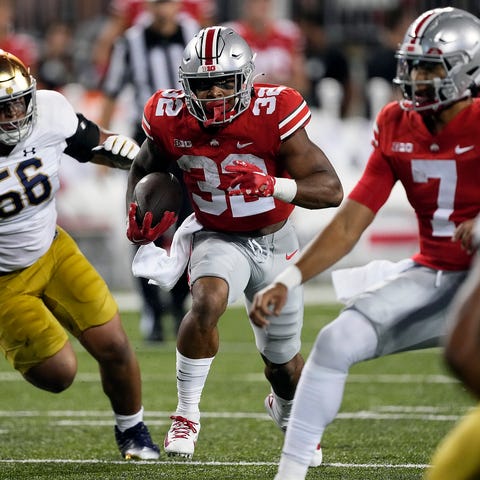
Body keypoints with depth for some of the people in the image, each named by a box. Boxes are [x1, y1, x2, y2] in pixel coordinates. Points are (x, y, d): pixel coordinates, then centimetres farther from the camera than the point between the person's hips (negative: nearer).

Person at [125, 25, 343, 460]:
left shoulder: (273, 115, -25)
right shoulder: (171, 119, -16)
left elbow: (331, 190, -27)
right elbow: (145, 168, 8)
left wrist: (274, 186, -45)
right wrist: (139, 212, -13)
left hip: (276, 244, 0)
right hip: (218, 240, 0)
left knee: (283, 364, 13)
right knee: (207, 302, -35)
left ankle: (288, 412, 50)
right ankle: (187, 415, -19)